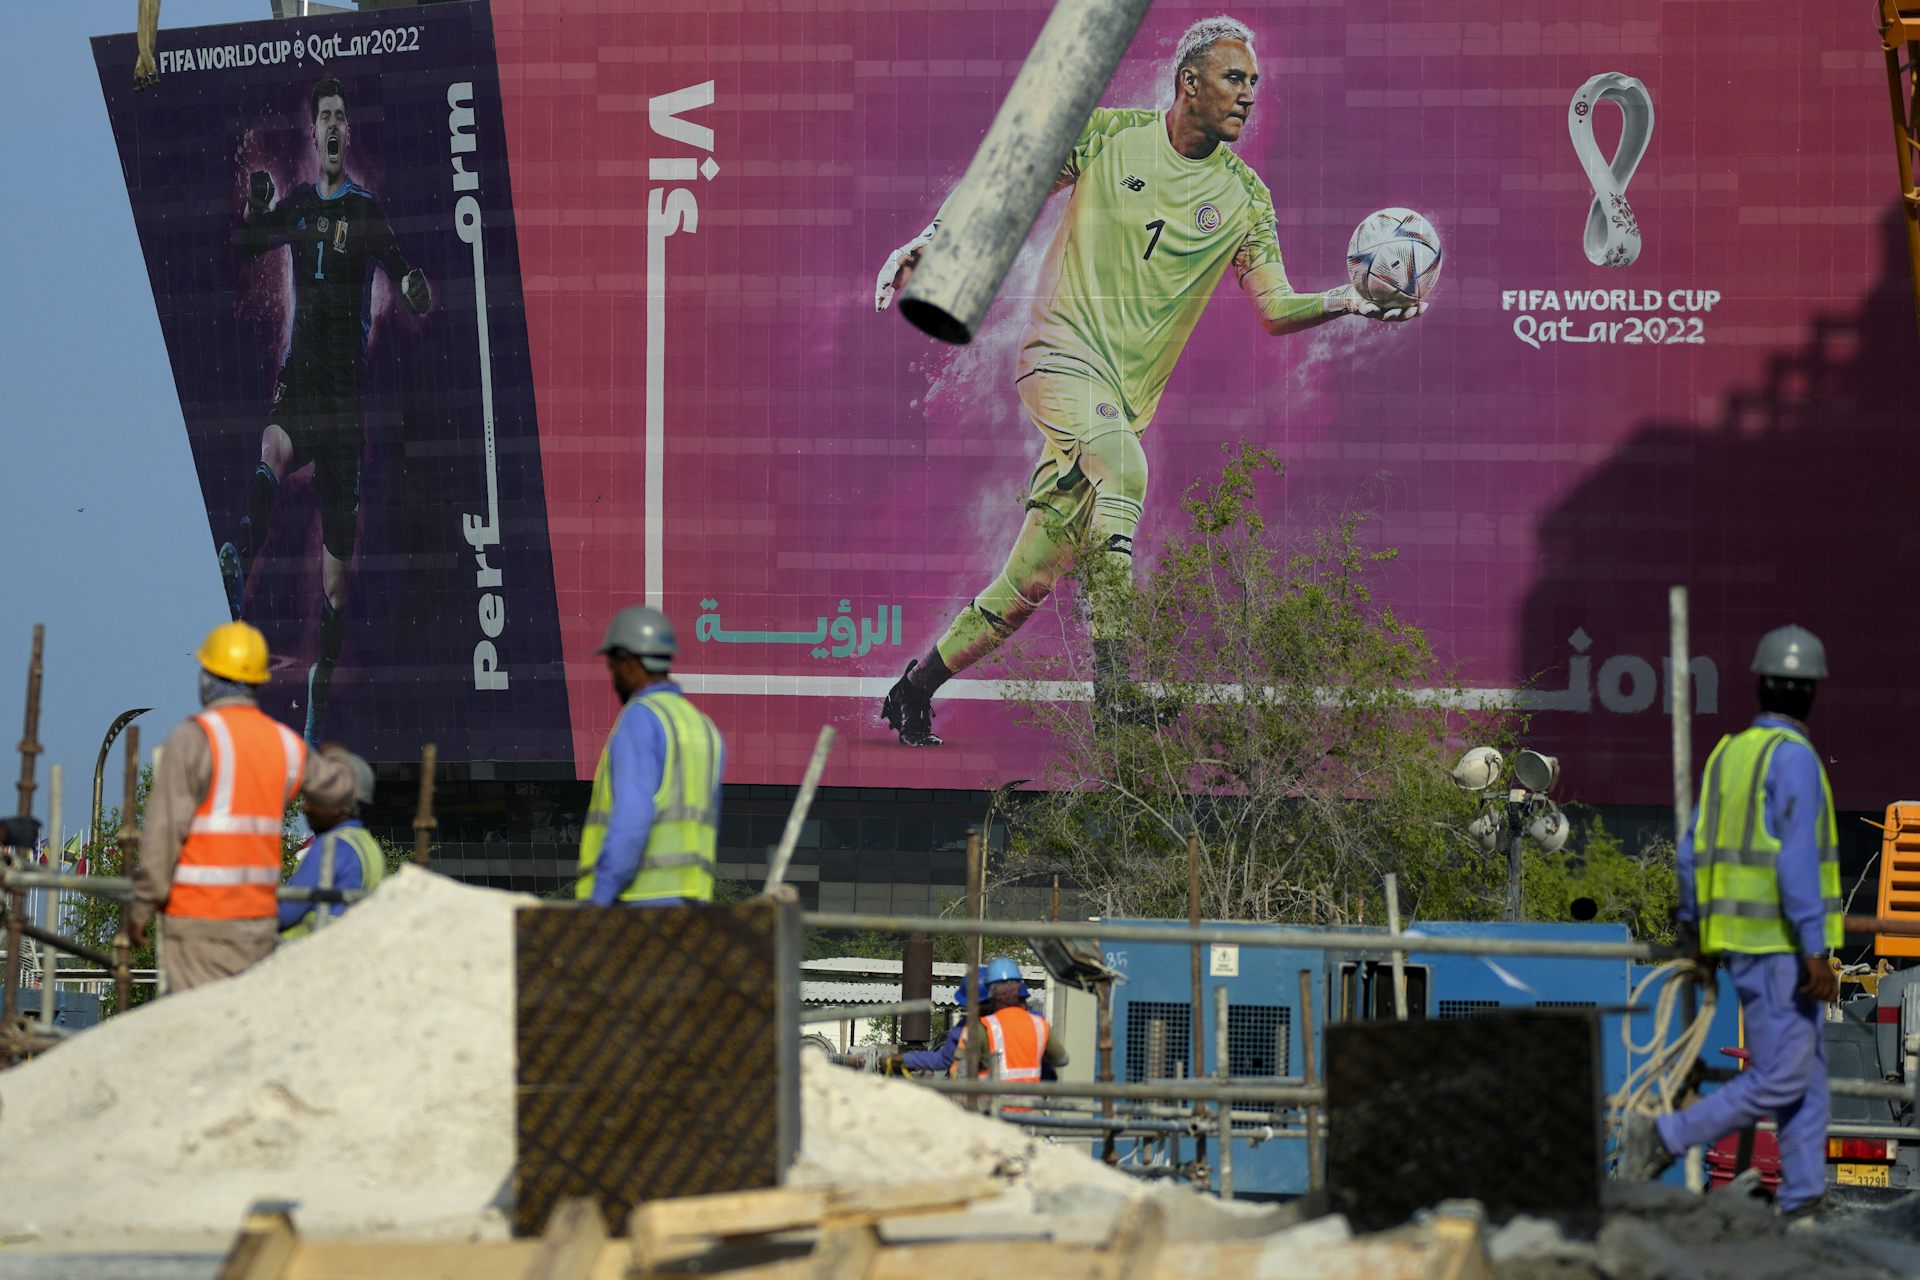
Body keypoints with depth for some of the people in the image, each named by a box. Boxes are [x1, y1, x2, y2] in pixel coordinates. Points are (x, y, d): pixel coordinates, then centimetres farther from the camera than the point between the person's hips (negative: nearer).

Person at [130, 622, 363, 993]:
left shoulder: (194, 737, -10)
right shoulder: (286, 743, 8)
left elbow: (164, 828, -13)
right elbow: (336, 789, 27)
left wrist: (143, 905, -8)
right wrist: (335, 760, 51)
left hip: (202, 917, -6)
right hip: (261, 915, 6)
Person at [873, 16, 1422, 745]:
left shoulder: (1244, 198, 4)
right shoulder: (1108, 137, -1)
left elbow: (1276, 310, -1)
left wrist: (1345, 303, -19)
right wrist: (926, 243, -1)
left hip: (1126, 397, 4)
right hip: (1060, 355, -4)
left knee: (1031, 585, 3)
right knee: (1123, 468, -34)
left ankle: (915, 690, 22)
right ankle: (1115, 678, -37)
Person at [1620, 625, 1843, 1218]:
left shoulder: (1729, 752, 10)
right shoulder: (1793, 757, -14)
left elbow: (1695, 850, 15)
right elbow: (1797, 859, -21)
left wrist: (1695, 930, 26)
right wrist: (1816, 952, -21)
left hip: (1739, 940, 9)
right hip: (1781, 945, -9)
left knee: (1808, 1067, 11)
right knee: (1779, 1078, -7)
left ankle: (1803, 1194, 7)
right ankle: (1664, 1138, -10)